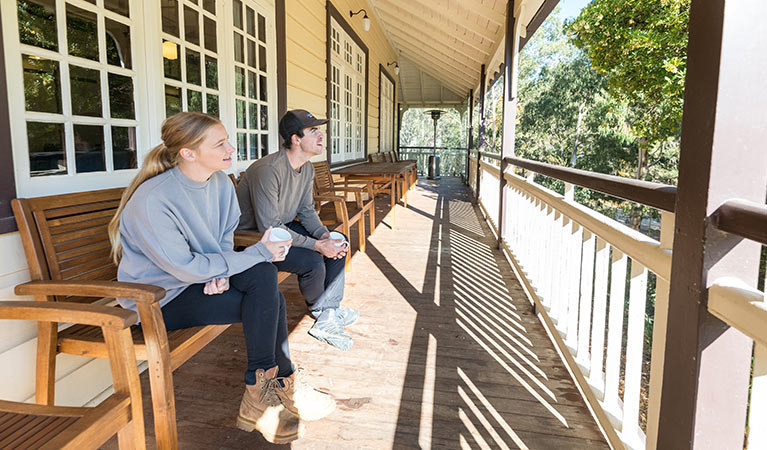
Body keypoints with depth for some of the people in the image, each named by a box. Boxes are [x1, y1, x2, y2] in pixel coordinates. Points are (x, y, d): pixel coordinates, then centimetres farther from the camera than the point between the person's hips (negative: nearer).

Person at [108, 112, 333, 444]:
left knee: (264, 274, -20)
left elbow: (225, 237, 9)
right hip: (158, 299, -7)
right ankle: (283, 383, -2)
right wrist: (258, 253, -23)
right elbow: (186, 269, -26)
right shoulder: (151, 200, -26)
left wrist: (222, 272, -14)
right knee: (270, 301, -21)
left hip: (204, 276, 7)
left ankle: (265, 389, -8)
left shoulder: (220, 183, -4)